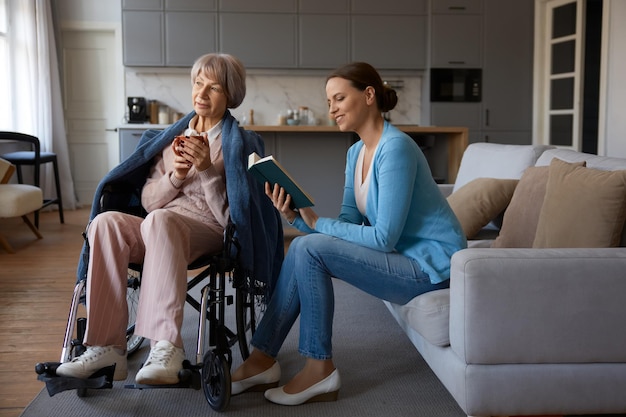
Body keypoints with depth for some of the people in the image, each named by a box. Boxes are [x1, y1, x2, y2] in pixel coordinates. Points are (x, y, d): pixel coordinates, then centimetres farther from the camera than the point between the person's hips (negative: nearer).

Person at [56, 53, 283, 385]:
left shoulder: (240, 144, 6)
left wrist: (207, 169, -14)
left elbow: (229, 215, -2)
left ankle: (166, 348, -49)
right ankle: (106, 348, -33)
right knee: (105, 221, -28)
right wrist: (174, 177, -5)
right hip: (157, 231, 5)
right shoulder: (171, 138, 19)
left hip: (209, 232, -4)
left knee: (159, 220, -38)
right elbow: (148, 202, 13)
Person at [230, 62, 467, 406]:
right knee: (302, 248, -3)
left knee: (310, 249, -19)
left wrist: (316, 222, -14)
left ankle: (319, 369, -8)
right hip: (403, 256, 9)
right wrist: (296, 216, -12)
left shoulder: (395, 148, -20)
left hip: (431, 265, -9)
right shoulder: (356, 152, 9)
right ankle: (262, 360, 1)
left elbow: (383, 238, -23)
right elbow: (349, 225, 3)